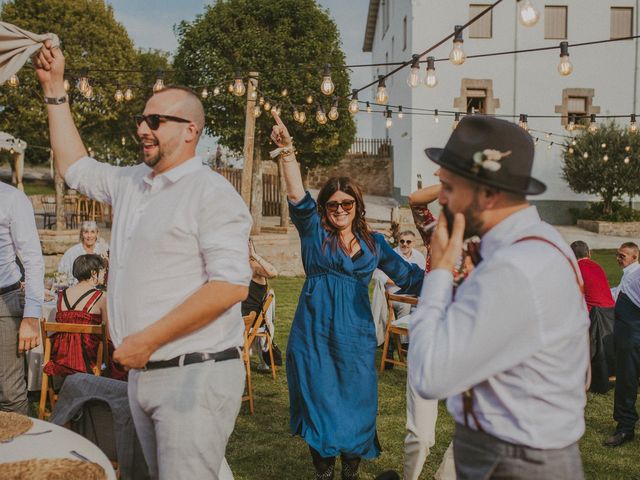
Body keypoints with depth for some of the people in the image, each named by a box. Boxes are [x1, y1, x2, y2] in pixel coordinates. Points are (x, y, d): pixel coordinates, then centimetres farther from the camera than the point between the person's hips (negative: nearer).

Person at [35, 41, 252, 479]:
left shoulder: (211, 193, -13)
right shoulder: (131, 183, 13)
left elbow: (231, 285, -21)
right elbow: (75, 167, 28)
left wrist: (149, 338, -19)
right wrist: (55, 89, 23)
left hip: (195, 374, -8)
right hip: (143, 372, 8)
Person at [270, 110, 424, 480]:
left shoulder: (373, 242, 10)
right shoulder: (314, 232, 2)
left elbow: (408, 276, 11)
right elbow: (298, 196, -13)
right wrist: (288, 152, -26)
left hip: (355, 336, 2)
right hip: (315, 334, -2)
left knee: (356, 406, 6)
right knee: (319, 405, 6)